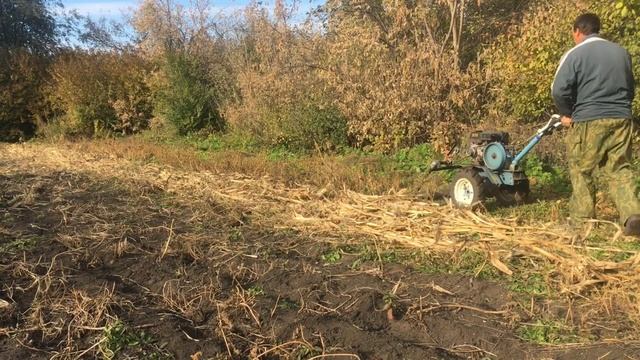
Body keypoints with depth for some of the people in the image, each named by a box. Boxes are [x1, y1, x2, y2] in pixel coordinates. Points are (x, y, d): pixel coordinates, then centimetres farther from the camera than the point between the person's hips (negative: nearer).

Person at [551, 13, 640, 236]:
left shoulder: (575, 54, -5)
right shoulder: (621, 52, 15)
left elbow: (559, 91, -14)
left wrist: (567, 114, 1)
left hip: (588, 121, -5)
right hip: (621, 119, 5)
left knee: (581, 171, 9)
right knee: (620, 169, 10)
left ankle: (582, 218, 16)